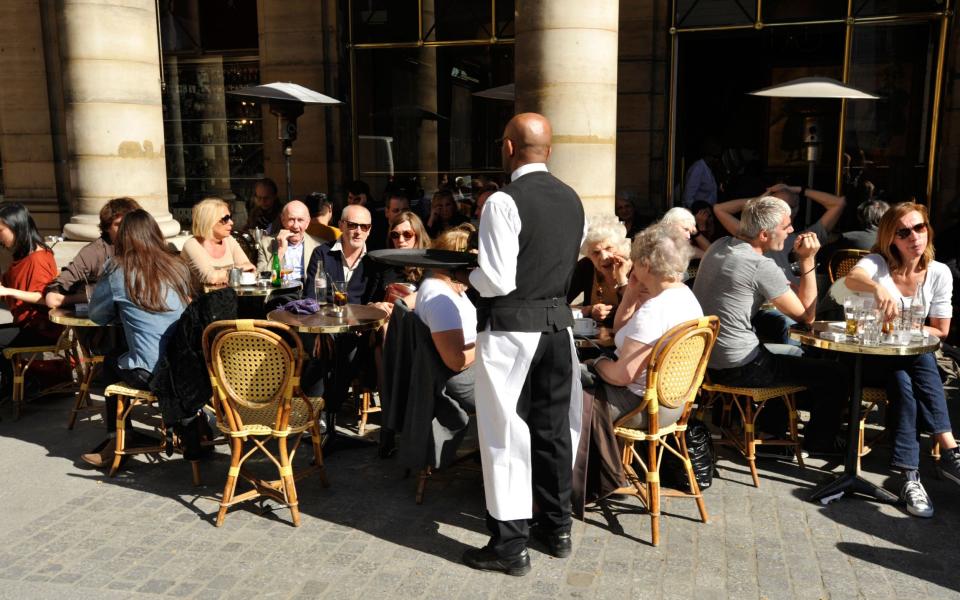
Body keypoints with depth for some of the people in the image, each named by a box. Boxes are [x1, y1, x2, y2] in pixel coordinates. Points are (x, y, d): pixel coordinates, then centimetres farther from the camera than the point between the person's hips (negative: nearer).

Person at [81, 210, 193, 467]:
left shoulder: (117, 271, -2)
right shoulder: (178, 267, 8)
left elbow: (97, 316, 8)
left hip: (150, 375, -4)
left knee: (111, 361, 27)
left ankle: (116, 438, 28)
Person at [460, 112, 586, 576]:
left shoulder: (504, 202, -16)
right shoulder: (572, 200, 7)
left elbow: (498, 281, -19)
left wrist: (470, 274, -1)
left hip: (510, 328, -7)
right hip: (557, 321, 7)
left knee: (506, 433, 2)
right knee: (554, 426, 15)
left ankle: (510, 545, 11)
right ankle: (557, 527, 29)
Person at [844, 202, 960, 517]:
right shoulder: (877, 263, -9)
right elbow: (852, 278, -36)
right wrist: (878, 287, -59)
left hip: (914, 358, 2)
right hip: (872, 357, -2)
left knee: (903, 382, -33)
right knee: (903, 379, -34)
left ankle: (910, 475, -36)